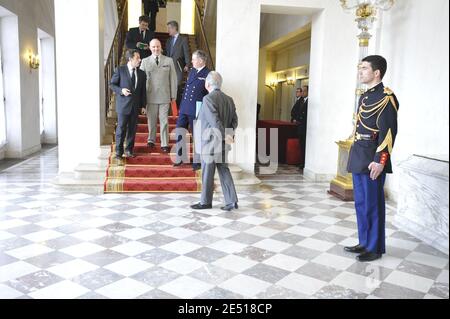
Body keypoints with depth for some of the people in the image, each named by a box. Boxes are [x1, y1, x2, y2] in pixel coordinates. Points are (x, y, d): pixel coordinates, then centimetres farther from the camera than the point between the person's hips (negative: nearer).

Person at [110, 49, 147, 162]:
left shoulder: (141, 74, 9)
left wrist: (143, 105, 5)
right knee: (121, 128, -2)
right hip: (123, 104, -4)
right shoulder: (120, 70, -2)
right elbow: (112, 84, 1)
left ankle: (129, 150, 23)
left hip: (135, 106, 4)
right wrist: (121, 90, -17)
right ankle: (118, 152, 6)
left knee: (132, 129, 9)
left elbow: (143, 91, 9)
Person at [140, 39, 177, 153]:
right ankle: (151, 140, 28)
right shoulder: (145, 61, 6)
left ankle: (164, 144, 6)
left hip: (165, 96, -1)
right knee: (151, 120, 10)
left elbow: (173, 78, 5)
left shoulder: (169, 61, 6)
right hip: (151, 96, 1)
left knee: (164, 121, 0)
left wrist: (173, 95, 1)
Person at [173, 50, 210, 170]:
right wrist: (181, 106, 15)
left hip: (196, 111, -6)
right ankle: (181, 158, 21)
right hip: (184, 109, 7)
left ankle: (197, 162, 19)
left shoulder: (208, 75, -9)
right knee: (179, 133, 7)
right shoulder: (192, 71, 12)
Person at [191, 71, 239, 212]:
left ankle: (206, 202, 16)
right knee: (224, 171, 11)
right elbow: (234, 120, 6)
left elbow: (215, 121, -22)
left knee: (207, 174, 4)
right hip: (223, 143, 7)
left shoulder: (208, 99, -14)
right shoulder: (229, 99, 9)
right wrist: (229, 134, 2)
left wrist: (225, 135, -17)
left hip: (210, 142, -7)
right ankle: (231, 201, 9)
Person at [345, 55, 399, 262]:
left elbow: (389, 132, -17)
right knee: (360, 203, 14)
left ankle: (375, 248, 13)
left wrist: (379, 161, -21)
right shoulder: (364, 97, 16)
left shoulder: (387, 97, -12)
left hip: (372, 161, -9)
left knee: (373, 205, 1)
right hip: (358, 159, 9)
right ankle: (364, 243, 26)